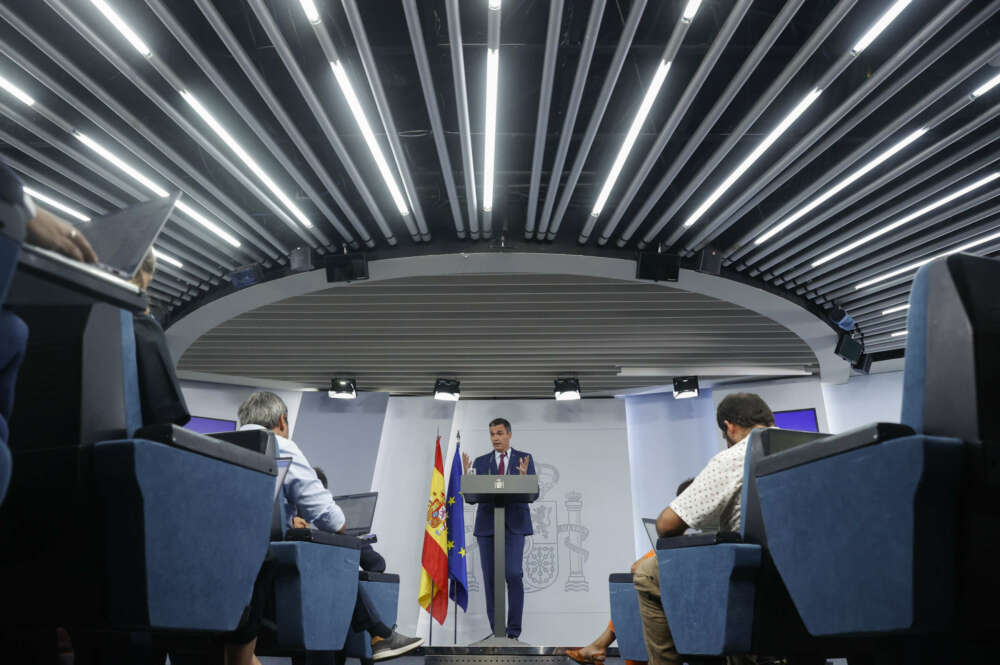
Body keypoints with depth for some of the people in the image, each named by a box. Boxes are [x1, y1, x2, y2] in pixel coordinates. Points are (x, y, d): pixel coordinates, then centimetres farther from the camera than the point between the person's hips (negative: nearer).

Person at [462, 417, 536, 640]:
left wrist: (524, 476, -21)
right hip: (487, 525, 2)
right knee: (491, 578, 3)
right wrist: (466, 474, -14)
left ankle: (514, 630, 1)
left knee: (514, 574, -13)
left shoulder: (524, 459, 5)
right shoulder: (481, 462, 9)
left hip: (514, 525, -2)